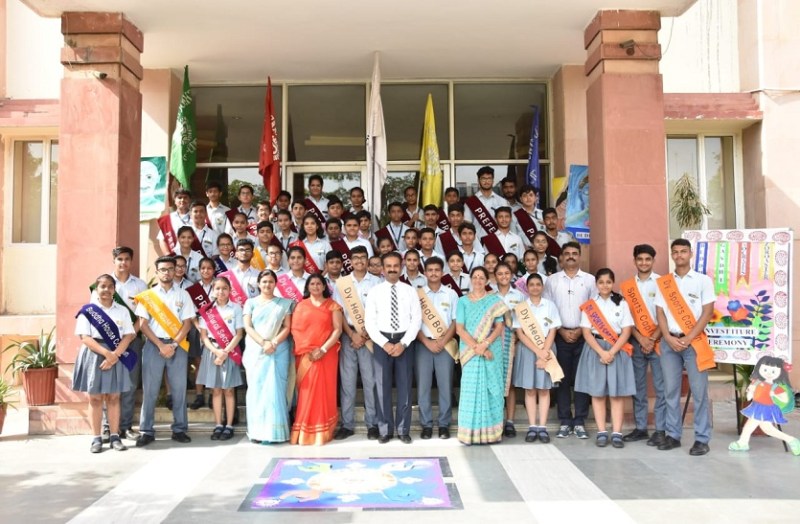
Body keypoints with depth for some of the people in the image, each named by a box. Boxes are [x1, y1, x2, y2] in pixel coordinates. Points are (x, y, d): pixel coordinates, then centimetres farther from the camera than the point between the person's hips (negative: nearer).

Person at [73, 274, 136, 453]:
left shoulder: (122, 311, 6)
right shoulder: (88, 310, 0)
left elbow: (128, 336, -1)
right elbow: (85, 337, -8)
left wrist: (114, 355, -15)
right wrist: (106, 353, -18)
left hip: (116, 356, 1)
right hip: (94, 355, -1)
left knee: (113, 397, 5)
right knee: (95, 398, 3)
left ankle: (114, 436, 12)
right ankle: (97, 438, 11)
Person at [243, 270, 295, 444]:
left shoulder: (284, 303, 10)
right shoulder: (251, 302, 11)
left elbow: (287, 327, 4)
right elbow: (247, 327, 1)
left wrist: (274, 343, -12)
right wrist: (263, 342, -13)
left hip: (278, 351, -1)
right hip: (255, 351, 1)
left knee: (275, 389, -5)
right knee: (256, 388, -2)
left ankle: (274, 430, -2)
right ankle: (257, 431, 2)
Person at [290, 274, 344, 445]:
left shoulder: (332, 306, 6)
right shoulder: (301, 305, 11)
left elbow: (338, 329, -3)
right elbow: (295, 329, 5)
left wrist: (323, 349, -13)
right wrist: (306, 350, -7)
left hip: (326, 354, -1)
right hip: (305, 354, 1)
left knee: (323, 390, -1)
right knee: (307, 391, 1)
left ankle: (322, 431, 6)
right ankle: (305, 431, 6)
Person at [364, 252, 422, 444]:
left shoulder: (410, 291, 4)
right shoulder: (374, 292, 3)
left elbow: (416, 319, -2)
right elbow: (369, 322, -2)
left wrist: (403, 343, -12)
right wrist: (384, 343, -13)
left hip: (405, 341, 0)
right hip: (382, 341, 0)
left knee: (404, 385, 6)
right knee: (382, 386, 4)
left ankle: (403, 429, 17)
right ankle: (385, 430, 15)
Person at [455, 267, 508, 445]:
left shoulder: (495, 300, 7)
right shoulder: (463, 301, 7)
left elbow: (499, 327, 0)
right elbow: (459, 328, -1)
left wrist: (485, 344, -15)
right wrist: (475, 346, -14)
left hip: (492, 350, 0)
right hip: (470, 351, 0)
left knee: (491, 388, 2)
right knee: (471, 389, -2)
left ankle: (490, 431, 8)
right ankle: (471, 433, 3)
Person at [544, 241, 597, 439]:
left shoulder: (589, 280, 5)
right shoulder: (552, 280, 6)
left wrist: (580, 330, -6)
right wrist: (561, 330, -5)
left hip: (583, 335, 0)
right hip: (560, 335, 0)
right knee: (562, 379, 2)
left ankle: (579, 422, 8)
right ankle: (565, 422, 9)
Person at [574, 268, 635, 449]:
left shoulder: (621, 304, 5)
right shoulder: (589, 306, 4)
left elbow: (626, 332, -1)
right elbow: (586, 333, -2)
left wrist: (612, 352, -13)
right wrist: (601, 352, -14)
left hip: (617, 350, 0)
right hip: (595, 350, 0)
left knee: (617, 393, -1)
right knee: (597, 393, 1)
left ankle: (617, 433, 2)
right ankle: (601, 433, 6)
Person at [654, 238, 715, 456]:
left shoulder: (703, 280, 3)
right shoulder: (663, 282, 10)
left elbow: (707, 312, -3)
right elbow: (660, 313, 7)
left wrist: (688, 338, -11)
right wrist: (669, 338, -7)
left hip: (694, 341, -3)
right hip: (669, 342, 3)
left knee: (699, 391, -3)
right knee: (670, 390, 5)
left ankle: (702, 439, 3)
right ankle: (673, 435, 14)